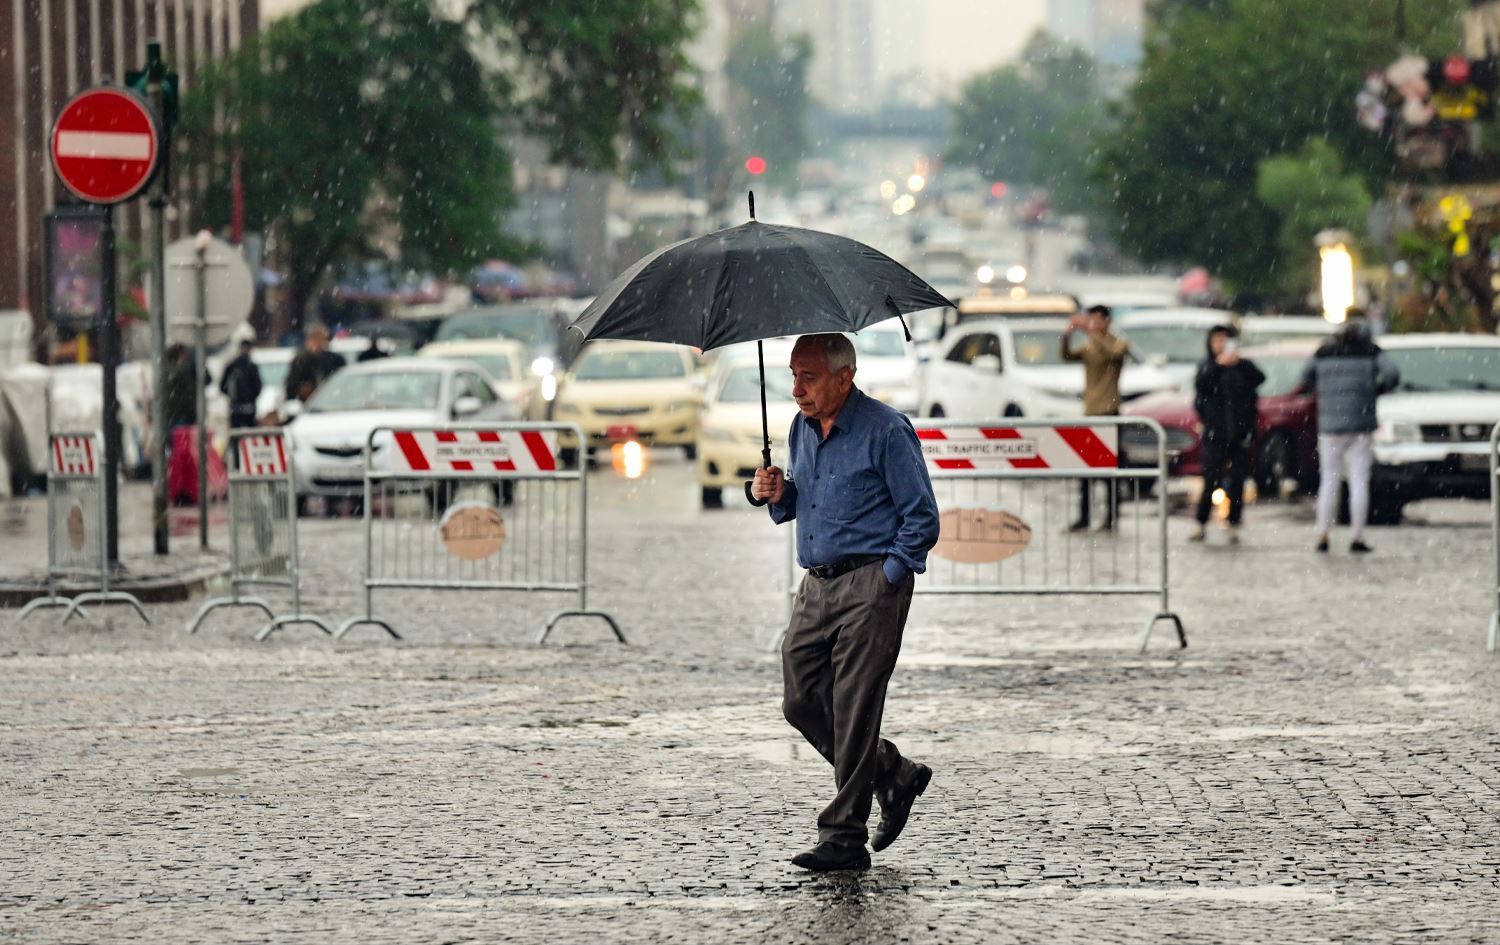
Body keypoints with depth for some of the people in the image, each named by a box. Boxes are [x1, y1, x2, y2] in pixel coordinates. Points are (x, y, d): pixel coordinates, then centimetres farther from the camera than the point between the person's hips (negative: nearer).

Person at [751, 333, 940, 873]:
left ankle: (844, 838, -5)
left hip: (871, 585, -8)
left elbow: (922, 519, -9)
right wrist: (778, 494, 3)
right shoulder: (802, 429, 12)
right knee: (802, 702, 5)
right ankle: (895, 776, 25)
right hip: (815, 585, 8)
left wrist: (885, 578, -12)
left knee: (853, 710, -8)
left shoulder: (885, 431, -11)